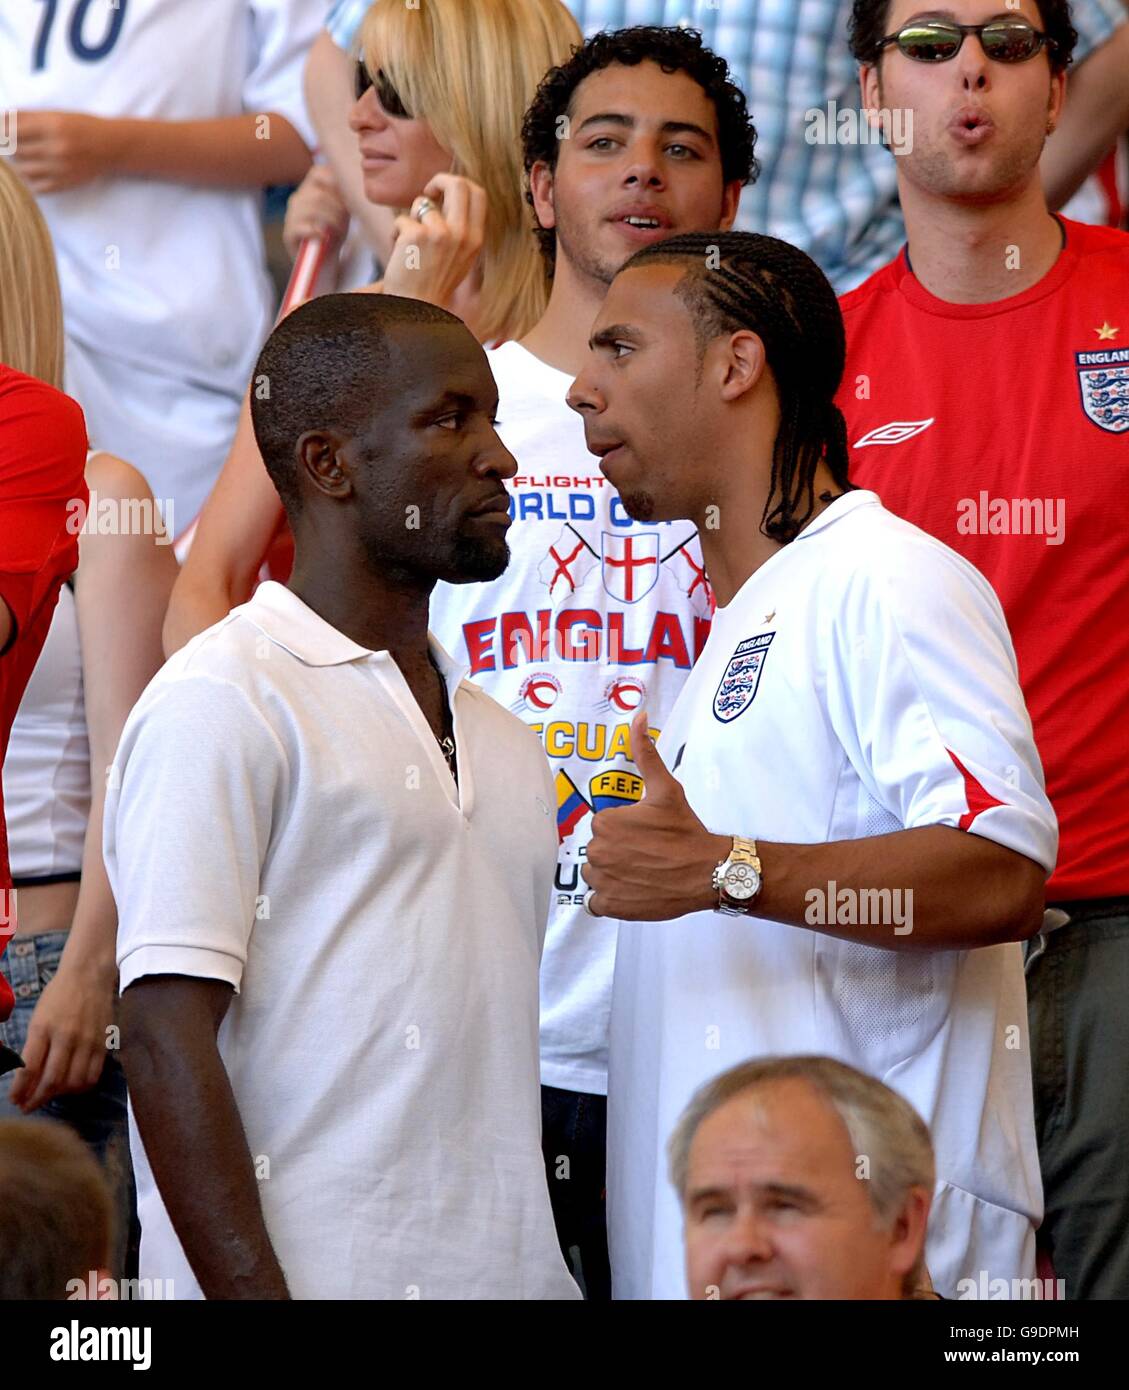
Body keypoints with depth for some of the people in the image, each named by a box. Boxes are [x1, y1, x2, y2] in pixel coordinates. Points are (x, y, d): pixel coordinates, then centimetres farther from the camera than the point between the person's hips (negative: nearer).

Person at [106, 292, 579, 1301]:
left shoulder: (503, 742, 19)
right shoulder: (220, 705, -5)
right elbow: (166, 1040, -12)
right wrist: (255, 1293, -19)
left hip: (514, 1274, 7)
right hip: (318, 1277, -7)